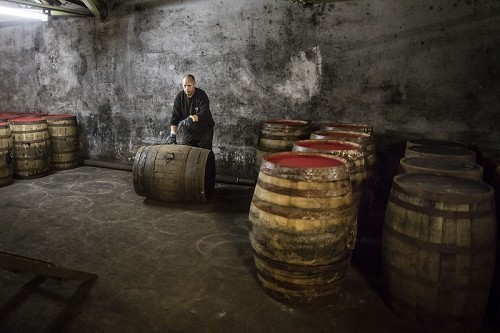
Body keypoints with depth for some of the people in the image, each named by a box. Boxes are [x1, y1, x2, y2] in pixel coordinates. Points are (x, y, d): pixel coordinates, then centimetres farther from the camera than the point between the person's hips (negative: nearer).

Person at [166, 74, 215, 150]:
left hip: (204, 128, -3)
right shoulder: (179, 97, -2)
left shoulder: (201, 95, -13)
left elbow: (204, 112, -28)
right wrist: (173, 134, -16)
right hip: (188, 130, 3)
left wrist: (191, 118, -46)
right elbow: (174, 117, -4)